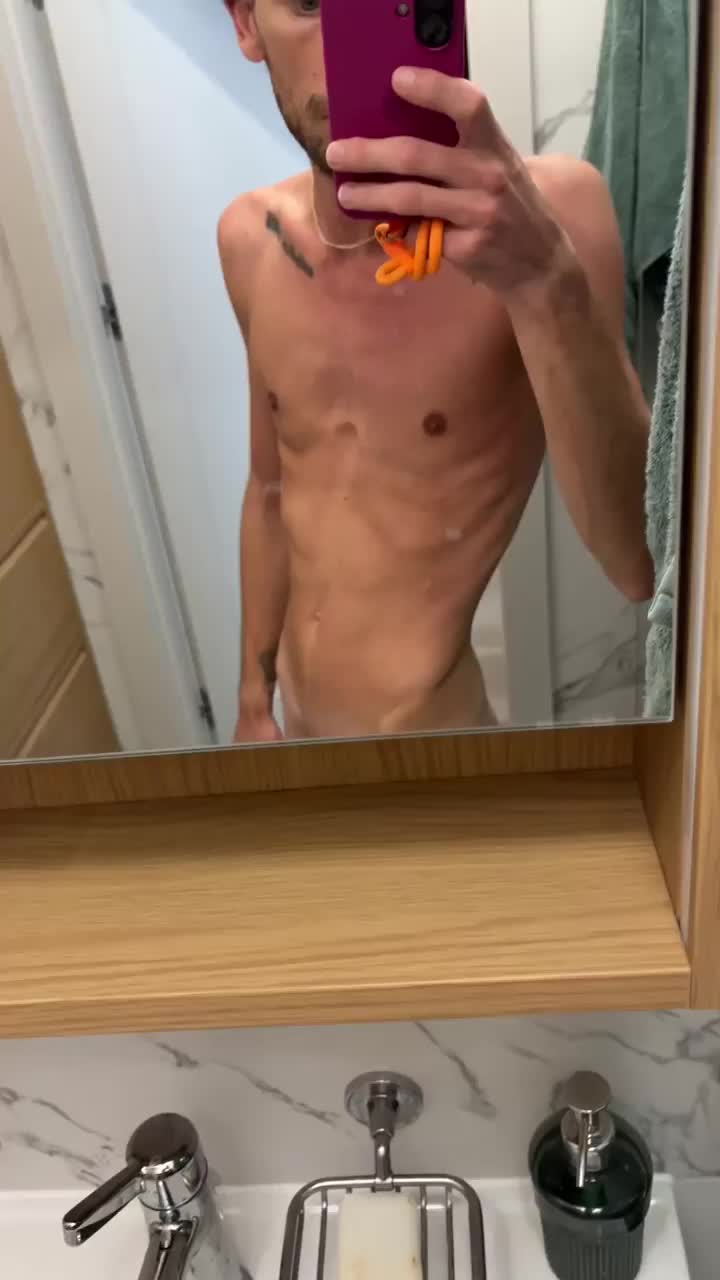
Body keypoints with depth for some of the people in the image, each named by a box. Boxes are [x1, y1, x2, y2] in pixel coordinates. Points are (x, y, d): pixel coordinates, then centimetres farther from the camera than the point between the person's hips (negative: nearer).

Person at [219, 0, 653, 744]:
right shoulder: (249, 238, -4)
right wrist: (253, 701, 12)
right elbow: (272, 491, 6)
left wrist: (548, 286, -37)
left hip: (448, 719, -4)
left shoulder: (548, 210, -19)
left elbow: (643, 567, -25)